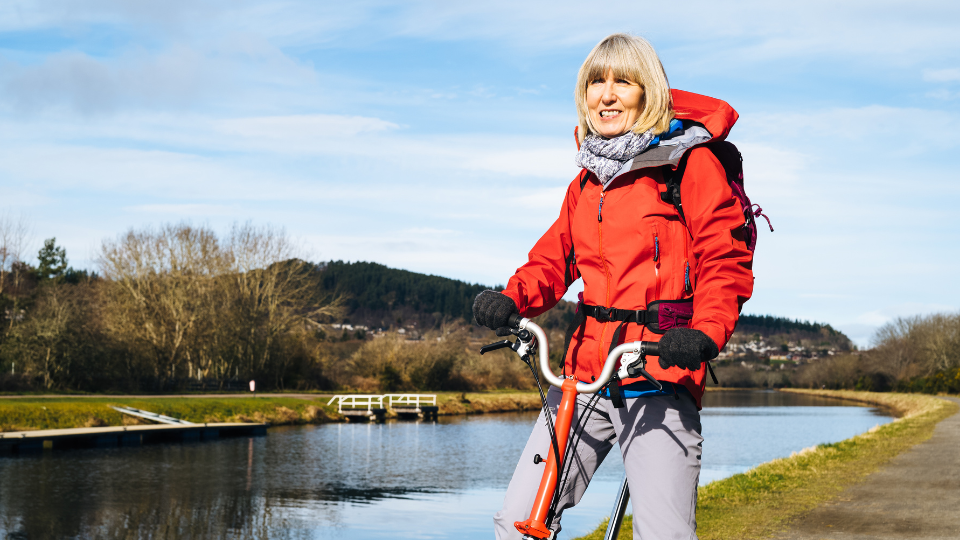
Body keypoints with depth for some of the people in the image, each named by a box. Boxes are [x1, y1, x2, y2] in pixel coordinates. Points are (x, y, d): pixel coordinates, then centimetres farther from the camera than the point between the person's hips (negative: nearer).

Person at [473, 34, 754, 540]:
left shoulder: (690, 162, -1)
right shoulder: (587, 180, 18)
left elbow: (725, 261, -6)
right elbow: (552, 258, 17)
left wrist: (704, 333, -24)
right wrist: (511, 298, -5)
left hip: (660, 379, -5)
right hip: (583, 373, 5)